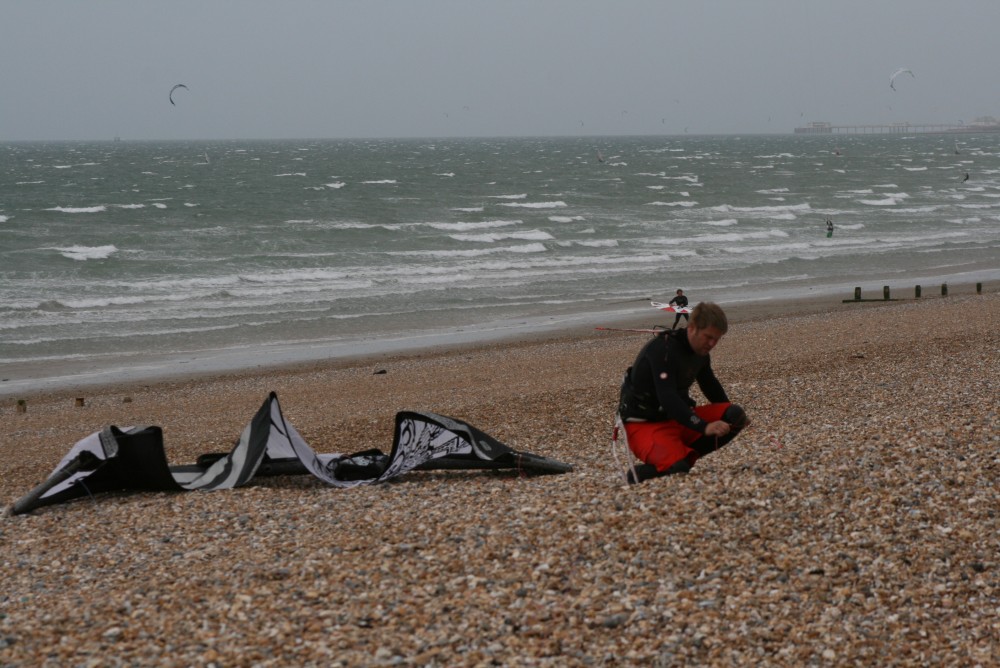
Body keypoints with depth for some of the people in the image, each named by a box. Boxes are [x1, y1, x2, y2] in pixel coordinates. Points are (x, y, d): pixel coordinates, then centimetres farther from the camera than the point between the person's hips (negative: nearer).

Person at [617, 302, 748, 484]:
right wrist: (704, 427, -41)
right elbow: (667, 397, -34)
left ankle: (682, 455, -9)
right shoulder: (664, 349, -23)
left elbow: (710, 385, 24)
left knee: (734, 416, -11)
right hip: (645, 423, -8)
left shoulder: (701, 351, 4)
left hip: (678, 417, 8)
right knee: (678, 468, -34)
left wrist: (733, 416, 15)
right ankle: (641, 474, -2)